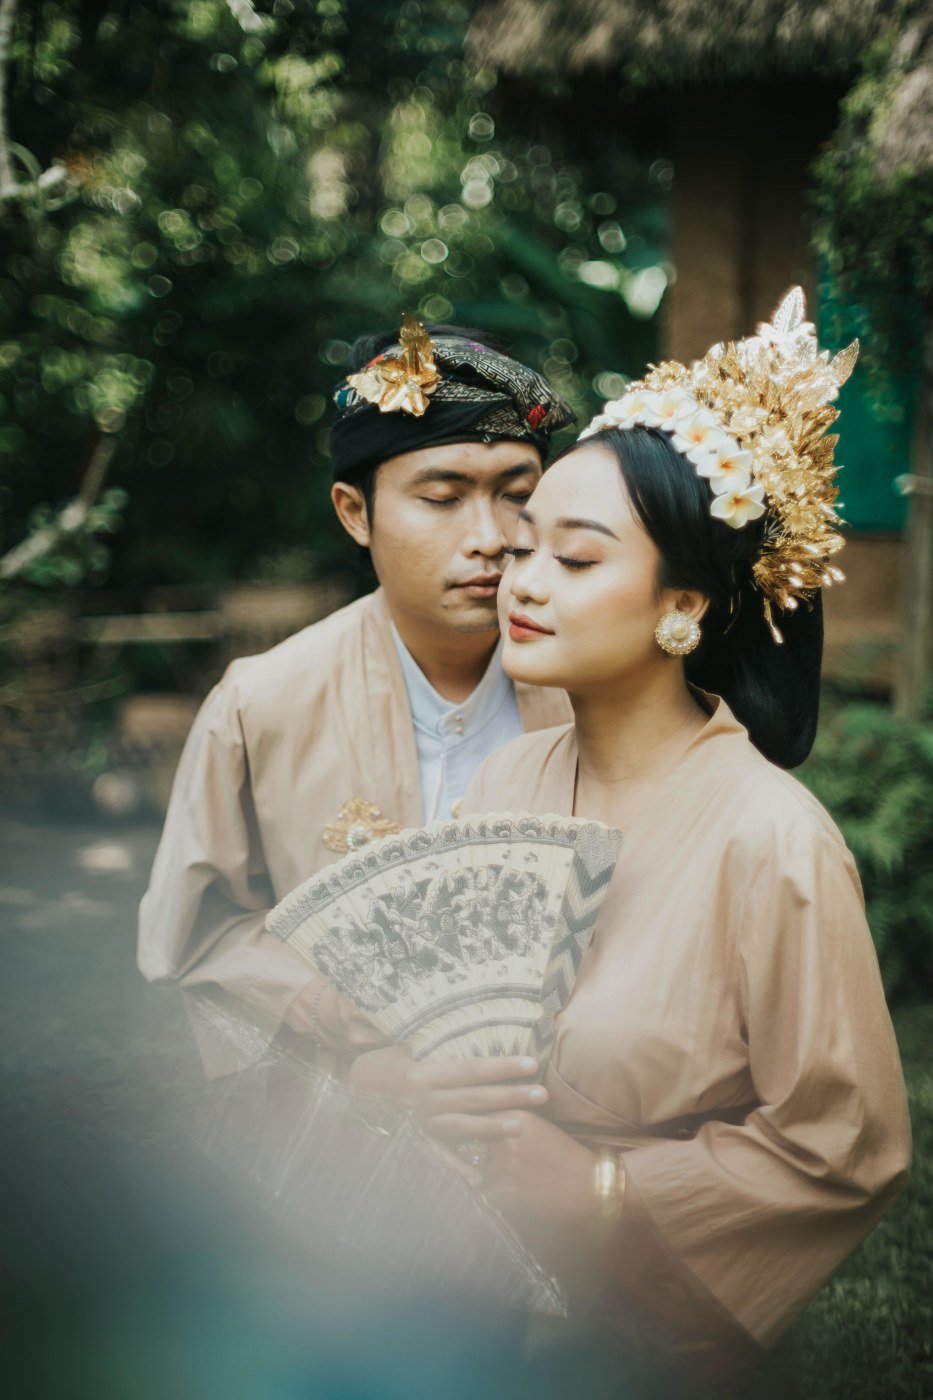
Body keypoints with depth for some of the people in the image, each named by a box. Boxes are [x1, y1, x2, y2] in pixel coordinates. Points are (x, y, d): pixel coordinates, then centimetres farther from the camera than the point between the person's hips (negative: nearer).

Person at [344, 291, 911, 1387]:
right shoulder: (508, 780, -5)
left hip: (648, 1337, -4)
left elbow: (848, 1153, -16)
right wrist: (396, 1078, -18)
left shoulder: (771, 843, -22)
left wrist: (603, 1190, -17)